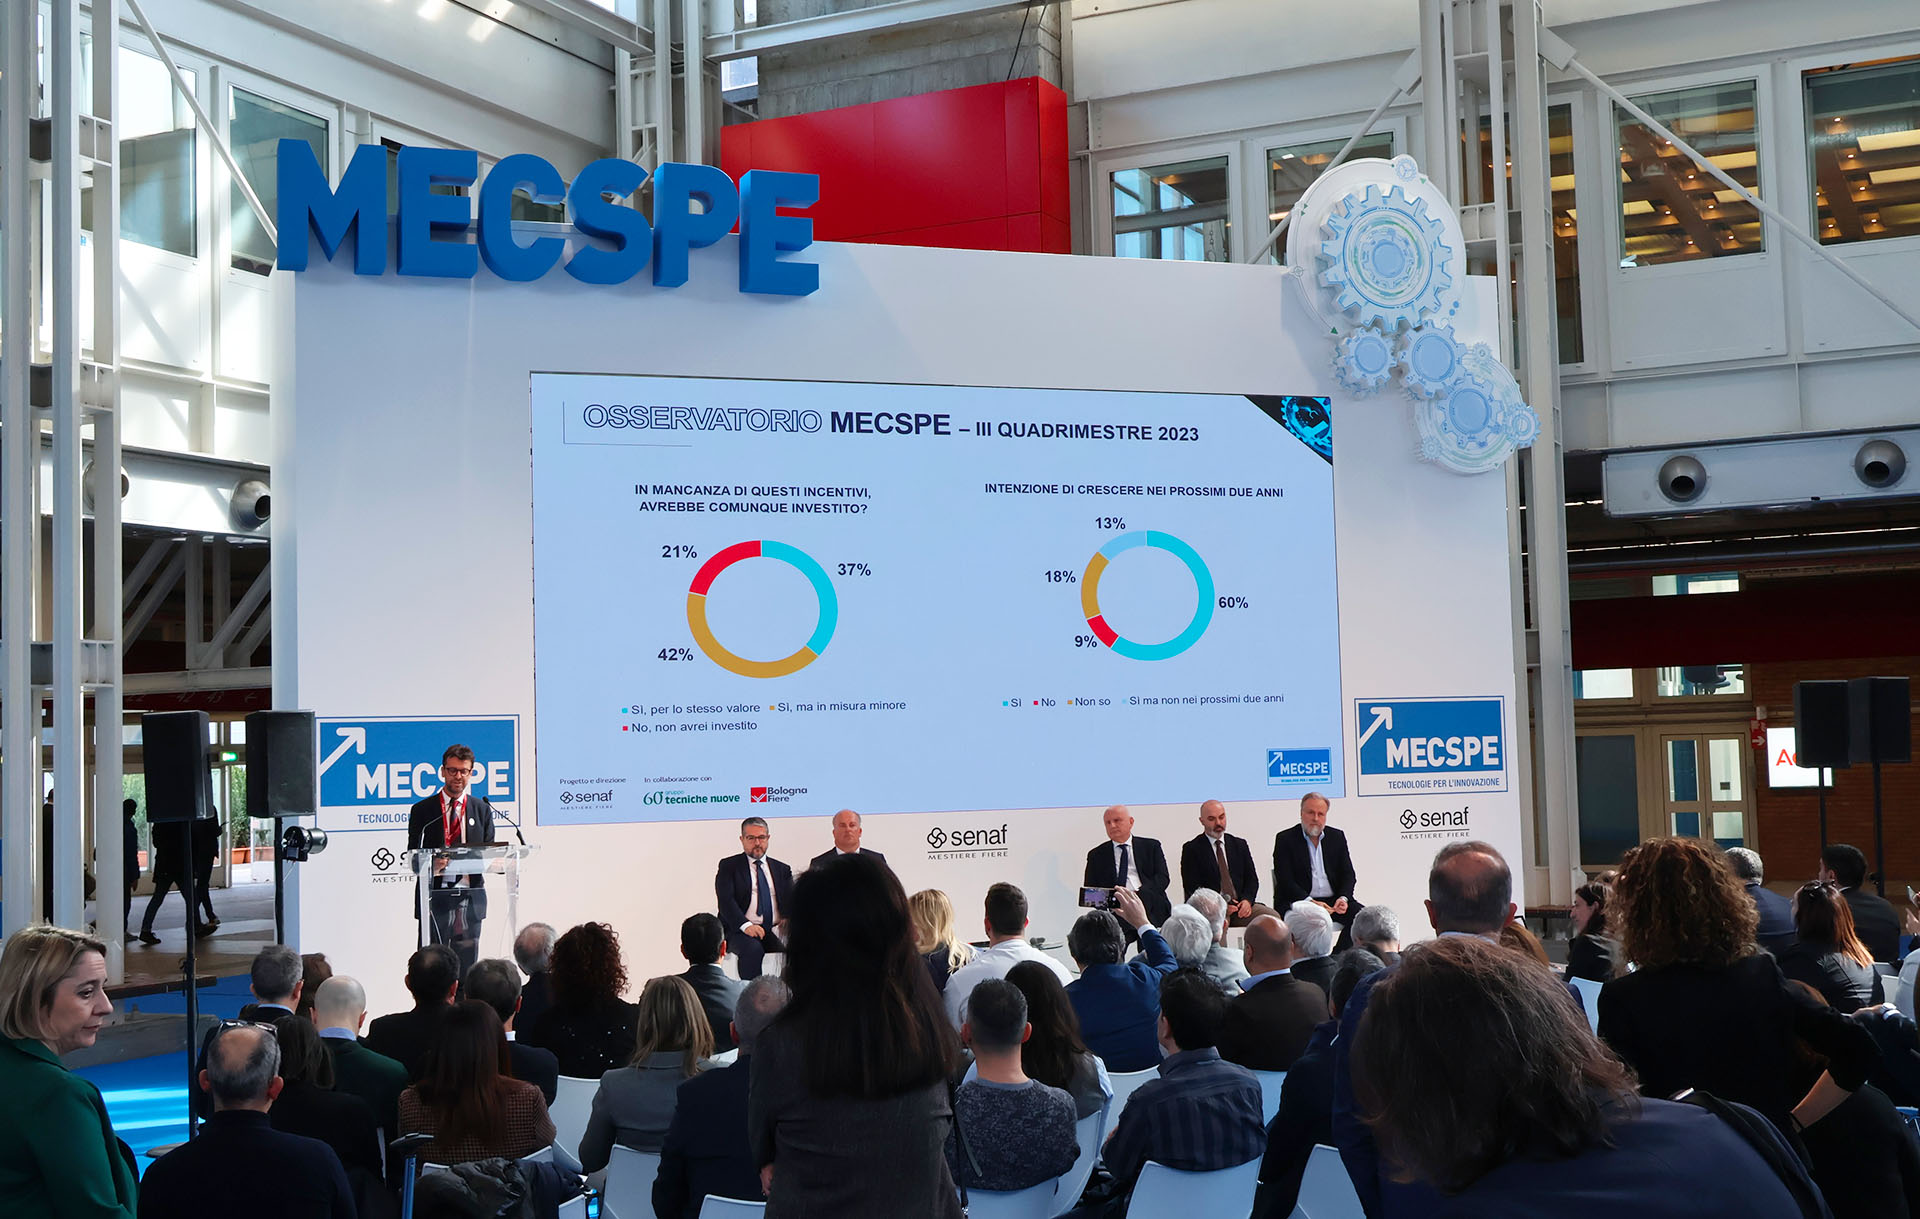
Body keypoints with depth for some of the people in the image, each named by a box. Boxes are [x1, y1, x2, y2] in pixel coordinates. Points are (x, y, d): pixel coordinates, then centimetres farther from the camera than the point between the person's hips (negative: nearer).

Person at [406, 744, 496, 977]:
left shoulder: (482, 809, 11)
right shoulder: (423, 810, 5)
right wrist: (430, 866, -20)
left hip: (470, 899, 2)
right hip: (435, 897, -2)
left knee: (467, 966, 2)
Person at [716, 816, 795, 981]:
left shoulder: (782, 869, 21)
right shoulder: (729, 866, 10)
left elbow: (791, 900, 9)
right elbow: (725, 900, -4)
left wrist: (788, 918, -16)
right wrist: (745, 925, -22)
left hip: (775, 930, 3)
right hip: (741, 931, -3)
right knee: (753, 949, -36)